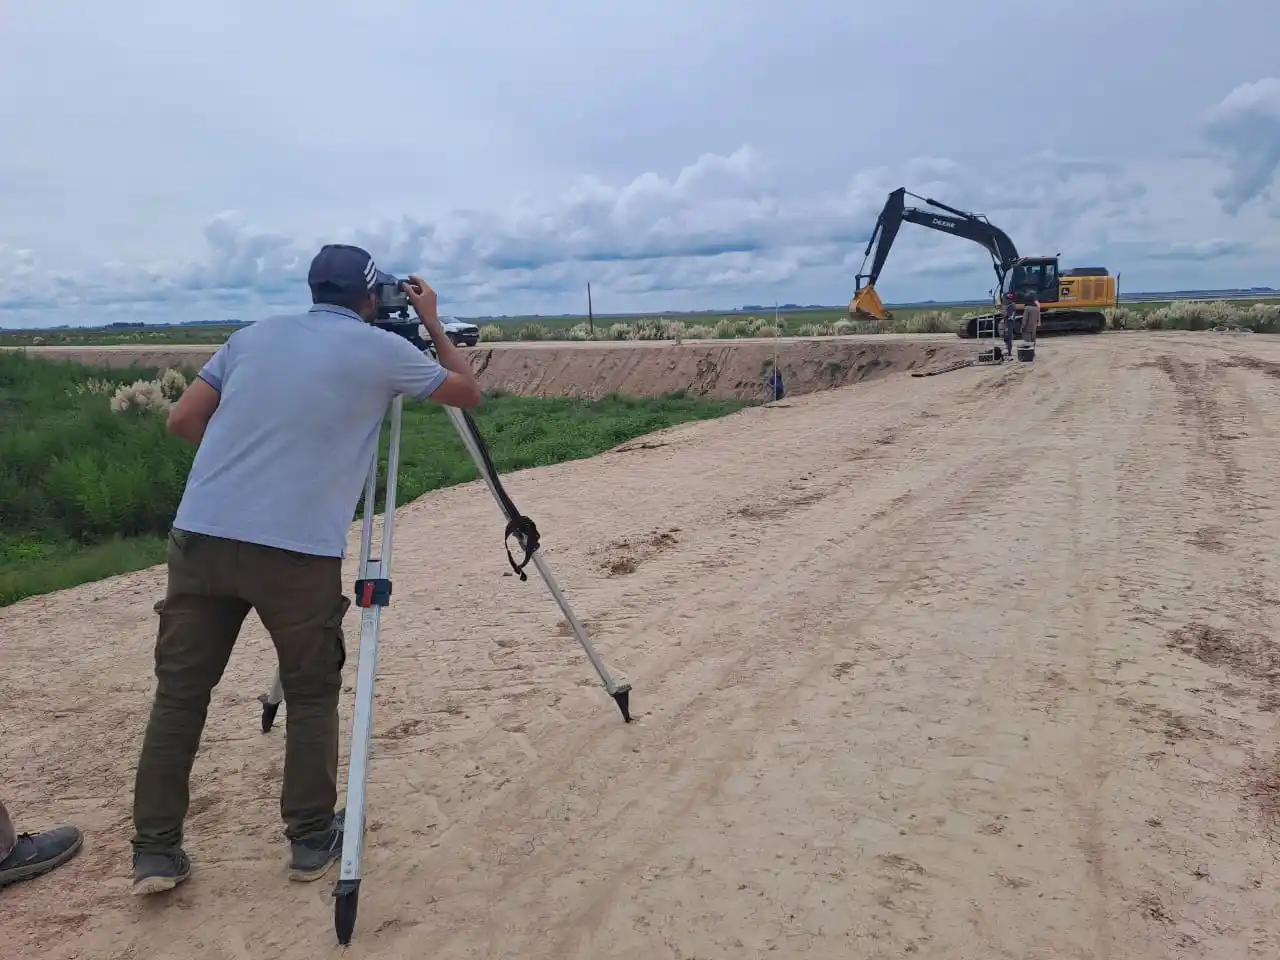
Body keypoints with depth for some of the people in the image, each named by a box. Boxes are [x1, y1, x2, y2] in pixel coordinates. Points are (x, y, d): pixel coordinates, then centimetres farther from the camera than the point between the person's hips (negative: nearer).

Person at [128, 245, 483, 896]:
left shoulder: (252, 336, 15)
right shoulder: (382, 350, 3)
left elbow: (182, 420, 14)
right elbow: (468, 392, 16)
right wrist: (433, 324, 27)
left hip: (200, 536, 4)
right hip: (297, 551, -4)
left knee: (179, 692, 13)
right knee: (312, 694, 14)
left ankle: (156, 850, 17)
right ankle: (312, 840, 20)